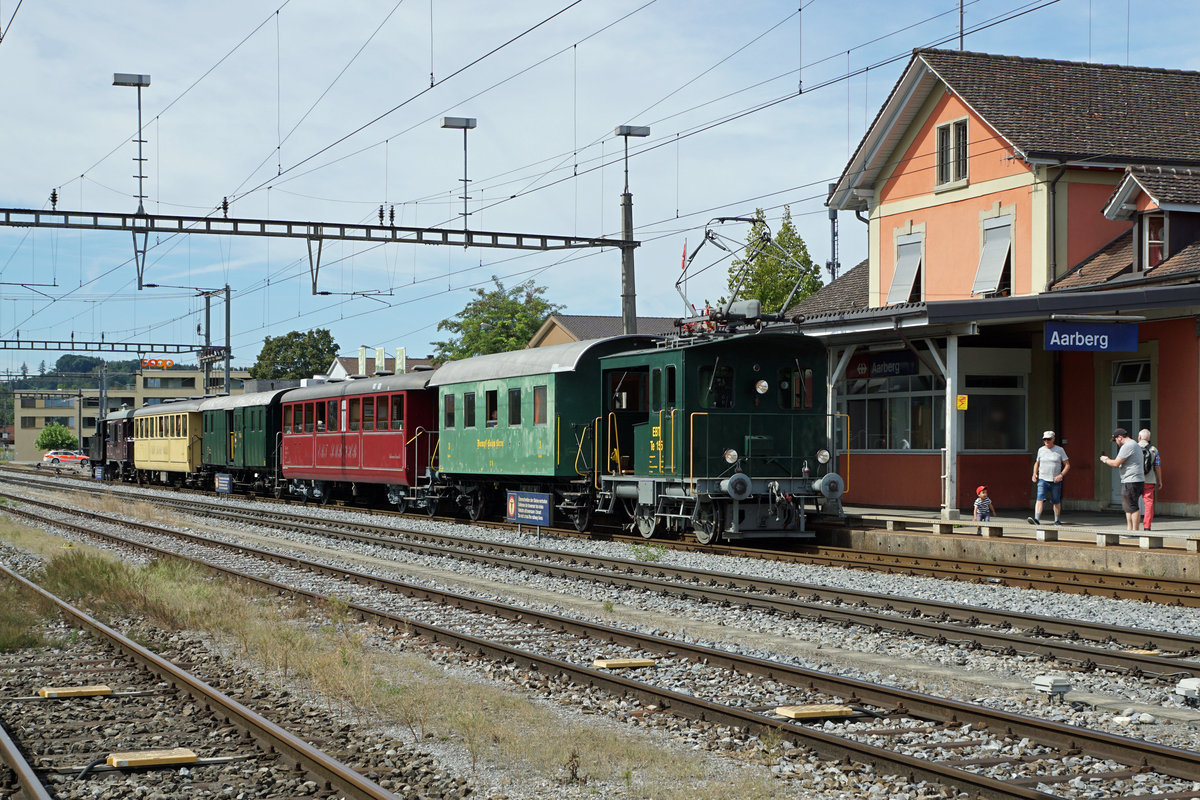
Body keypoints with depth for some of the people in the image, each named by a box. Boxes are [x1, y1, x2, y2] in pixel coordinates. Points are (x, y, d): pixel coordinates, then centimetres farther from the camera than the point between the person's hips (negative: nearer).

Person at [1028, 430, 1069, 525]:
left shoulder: (1060, 450, 1)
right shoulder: (1041, 450, 9)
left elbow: (1067, 465, 2)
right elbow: (1037, 463, 23)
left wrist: (1061, 475, -13)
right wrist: (1035, 474, 6)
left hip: (1055, 481, -1)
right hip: (1043, 479, 1)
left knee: (1056, 501, 9)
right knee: (1040, 499, -16)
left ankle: (1057, 520, 26)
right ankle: (1036, 519, -28)